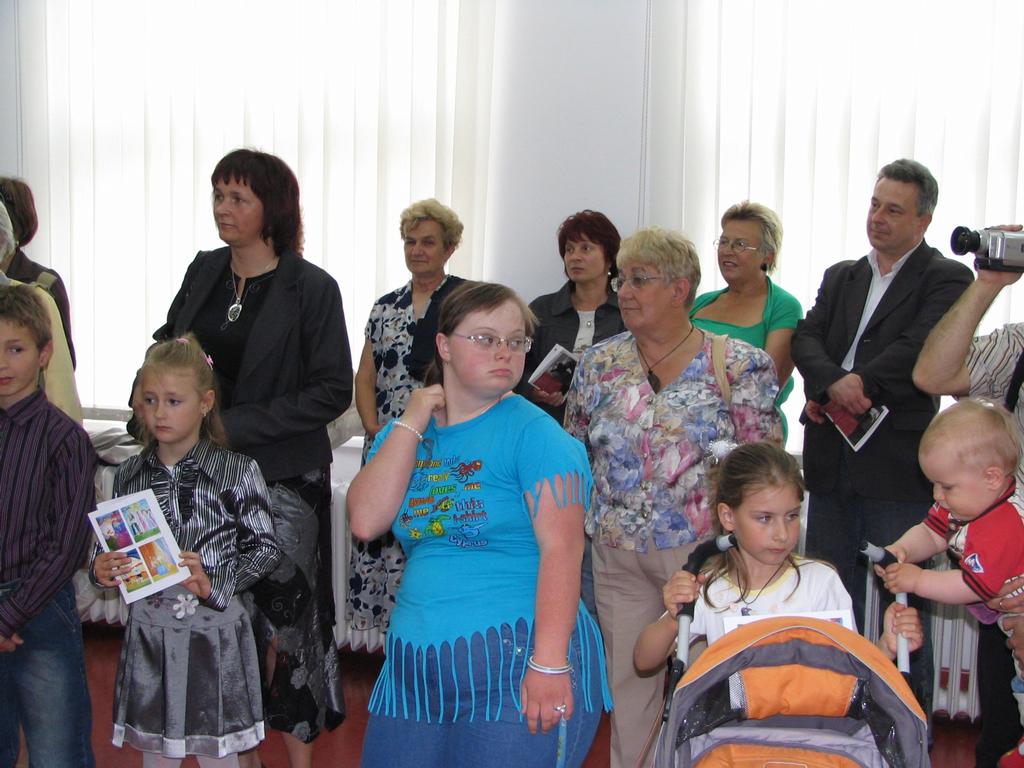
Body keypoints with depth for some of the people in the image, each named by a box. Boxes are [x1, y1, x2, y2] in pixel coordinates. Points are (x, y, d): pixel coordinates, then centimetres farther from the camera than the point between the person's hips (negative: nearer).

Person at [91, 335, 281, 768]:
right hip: (148, 631, 4)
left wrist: (212, 584, -19)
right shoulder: (129, 475, 5)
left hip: (213, 635, -4)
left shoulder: (236, 471, -8)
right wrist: (102, 570, -8)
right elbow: (115, 547, 13)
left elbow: (265, 548, -7)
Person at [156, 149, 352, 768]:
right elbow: (165, 345, 21)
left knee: (283, 605, 0)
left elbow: (332, 391, -11)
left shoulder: (312, 288, -9)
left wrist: (238, 425, -15)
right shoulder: (204, 272, 7)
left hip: (283, 475, -5)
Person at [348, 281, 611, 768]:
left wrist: (550, 665, -23)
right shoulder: (403, 432, 10)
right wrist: (411, 424, -5)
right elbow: (365, 522, -4)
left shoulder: (534, 433, -7)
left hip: (515, 666, -5)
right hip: (418, 666, 5)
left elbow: (561, 550, -16)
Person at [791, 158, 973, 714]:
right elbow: (807, 339, 2)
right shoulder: (840, 277, 17)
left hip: (897, 465, -5)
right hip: (833, 461, 6)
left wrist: (852, 389, -15)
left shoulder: (946, 280, 0)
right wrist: (835, 383, -17)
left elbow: (921, 350, -16)